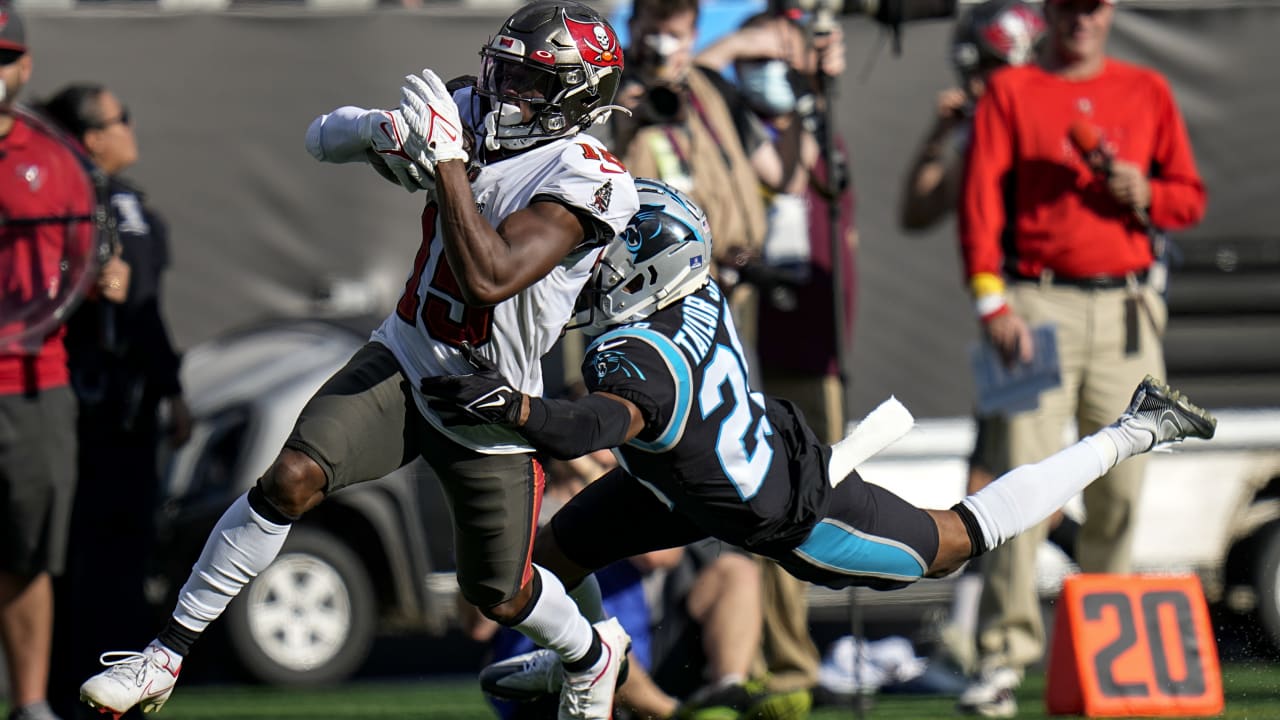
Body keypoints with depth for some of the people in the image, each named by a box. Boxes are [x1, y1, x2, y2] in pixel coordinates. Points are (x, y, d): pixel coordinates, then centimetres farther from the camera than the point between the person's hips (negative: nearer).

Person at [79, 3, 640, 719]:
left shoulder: (586, 178, -24)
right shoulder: (470, 112, -4)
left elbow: (489, 278, -35)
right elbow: (324, 138, 4)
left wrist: (448, 160, -34)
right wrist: (378, 128, -19)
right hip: (404, 363, 4)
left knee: (499, 594, 11)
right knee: (291, 478, -19)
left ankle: (592, 652, 47)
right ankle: (167, 656, -13)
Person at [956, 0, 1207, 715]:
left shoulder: (1147, 91, 15)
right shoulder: (1010, 92, 7)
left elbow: (1191, 197, 15)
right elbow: (981, 197, -1)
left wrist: (1142, 193, -7)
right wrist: (992, 300, -12)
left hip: (1127, 309, 3)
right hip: (1039, 303, -3)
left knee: (1120, 487, 3)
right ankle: (1004, 657, -13)